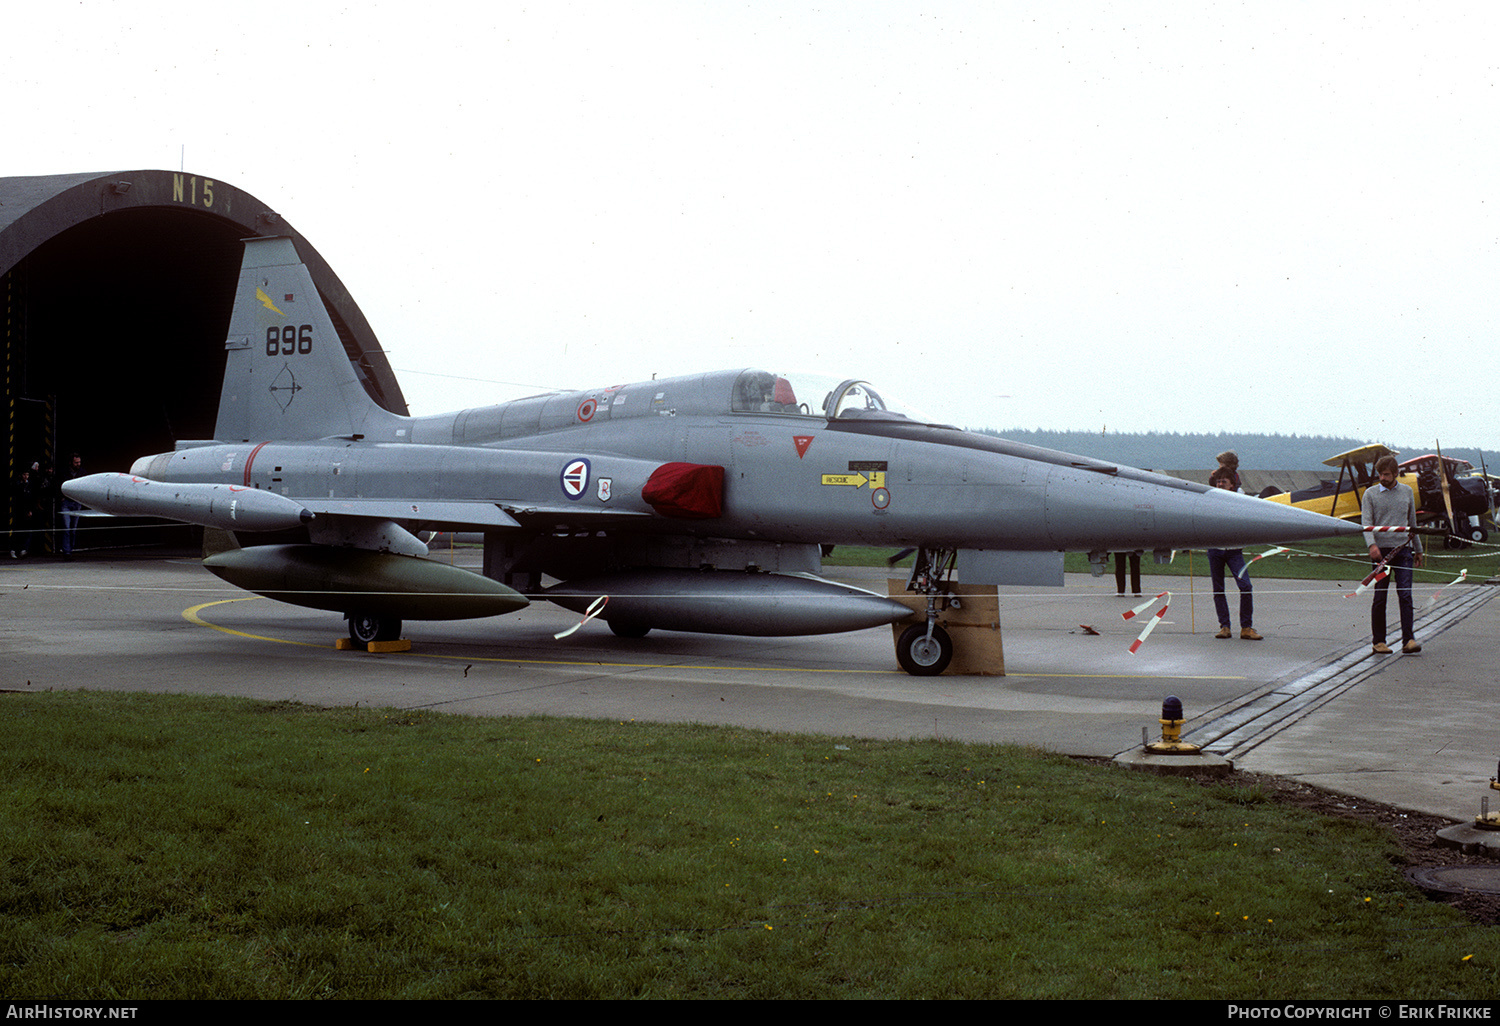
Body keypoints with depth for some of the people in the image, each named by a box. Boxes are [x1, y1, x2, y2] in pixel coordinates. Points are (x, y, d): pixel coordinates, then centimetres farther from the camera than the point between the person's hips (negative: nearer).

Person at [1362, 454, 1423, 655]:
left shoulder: (1407, 492, 12)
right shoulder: (1370, 494, 3)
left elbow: (1412, 523, 21)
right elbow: (1366, 522, -6)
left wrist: (1418, 549, 24)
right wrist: (1372, 545, -22)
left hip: (1403, 550, 2)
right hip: (1381, 551, -2)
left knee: (1405, 596, -7)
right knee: (1379, 598, 1)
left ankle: (1408, 640, -10)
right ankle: (1379, 641, 9)